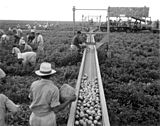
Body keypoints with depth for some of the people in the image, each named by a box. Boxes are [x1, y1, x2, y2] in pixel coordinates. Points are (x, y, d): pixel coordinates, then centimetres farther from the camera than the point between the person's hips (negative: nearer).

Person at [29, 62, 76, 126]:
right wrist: (70, 100, -14)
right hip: (48, 119, -3)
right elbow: (56, 110, -22)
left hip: (35, 117, 3)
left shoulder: (34, 84, -12)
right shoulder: (54, 89, -24)